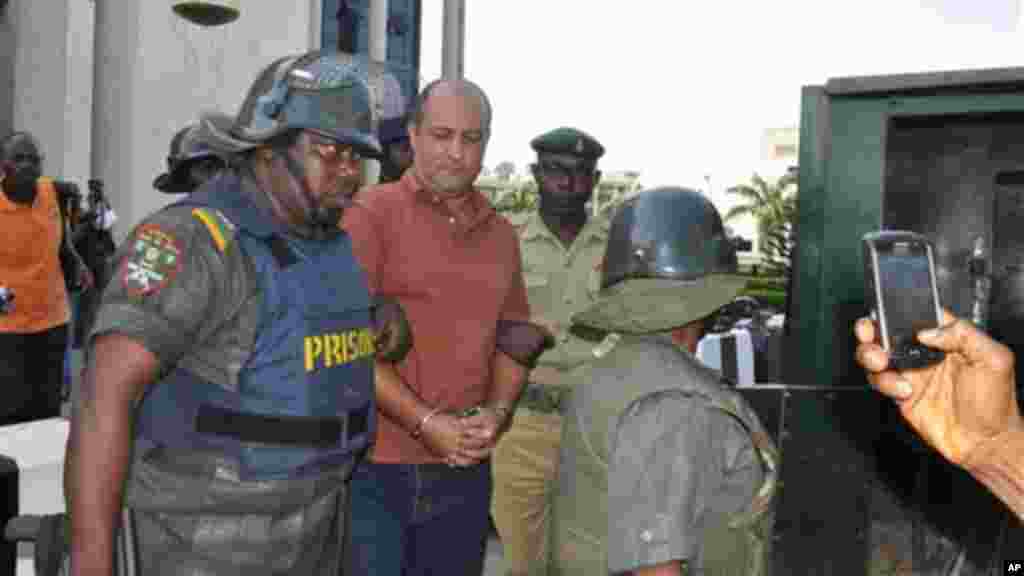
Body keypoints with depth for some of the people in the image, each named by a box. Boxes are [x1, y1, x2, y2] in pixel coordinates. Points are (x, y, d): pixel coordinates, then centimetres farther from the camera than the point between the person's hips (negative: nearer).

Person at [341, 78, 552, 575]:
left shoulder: (502, 235, 12)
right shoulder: (371, 212, -5)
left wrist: (495, 413, -3)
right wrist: (426, 423, -15)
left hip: (464, 470, 5)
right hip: (371, 466, -5)